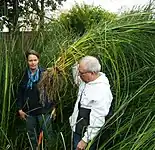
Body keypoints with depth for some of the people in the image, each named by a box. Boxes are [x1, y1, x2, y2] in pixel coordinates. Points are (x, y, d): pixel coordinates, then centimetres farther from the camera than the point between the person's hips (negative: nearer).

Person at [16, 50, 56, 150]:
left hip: (44, 110, -3)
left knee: (47, 134, 5)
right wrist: (20, 109, 3)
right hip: (29, 111, 3)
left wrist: (53, 106, -4)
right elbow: (20, 93, 6)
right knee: (32, 136, 15)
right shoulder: (24, 75, 1)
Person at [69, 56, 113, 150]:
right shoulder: (85, 80, -1)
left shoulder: (102, 90, -27)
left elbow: (98, 120, -26)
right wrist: (76, 68, 7)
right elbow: (77, 80, 25)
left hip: (88, 135, -8)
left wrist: (85, 140, -21)